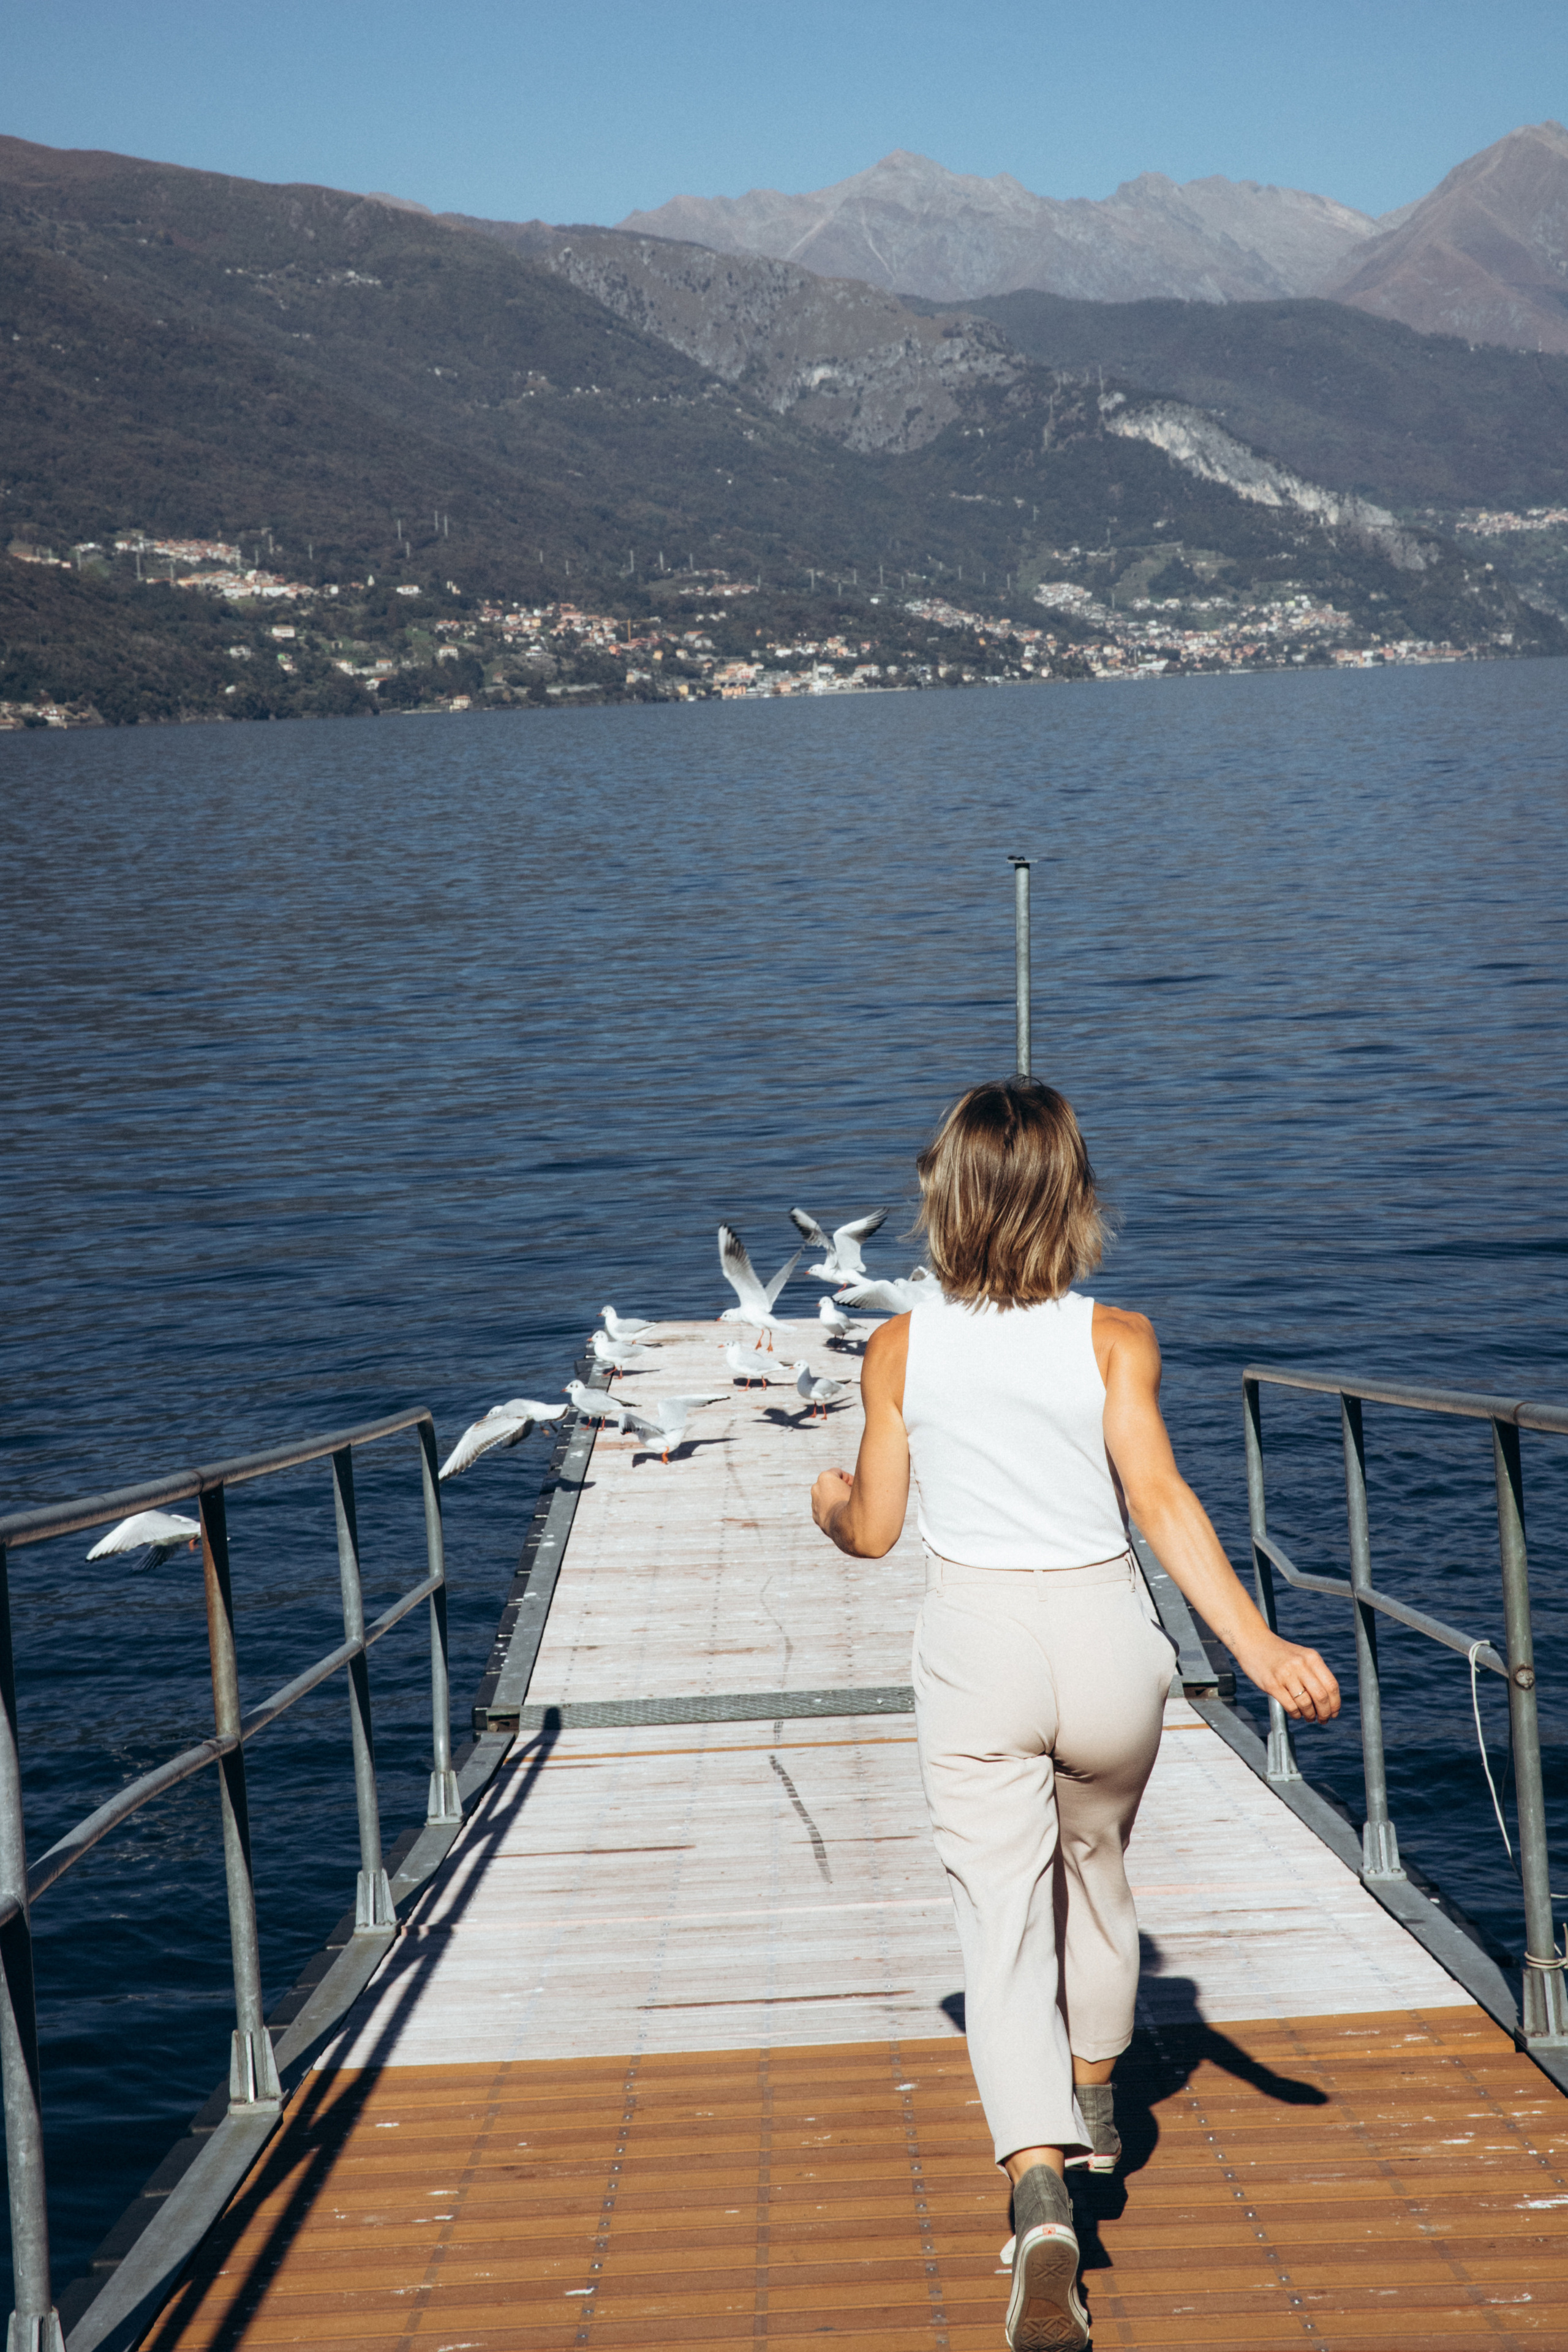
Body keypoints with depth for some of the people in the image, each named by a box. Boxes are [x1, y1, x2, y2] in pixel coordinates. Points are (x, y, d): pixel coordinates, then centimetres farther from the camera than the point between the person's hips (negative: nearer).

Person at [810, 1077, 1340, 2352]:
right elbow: (1160, 1498, -17)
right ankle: (1093, 2106, 47)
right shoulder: (1114, 1338, -5)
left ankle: (1043, 2202, -21)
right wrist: (1258, 1643, -19)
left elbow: (876, 1530, 5)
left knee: (1005, 1929, -2)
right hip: (1104, 1634, 1)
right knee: (1094, 1870, 27)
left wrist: (829, 1501, 27)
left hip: (974, 1641, -1)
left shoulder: (903, 1349, -1)